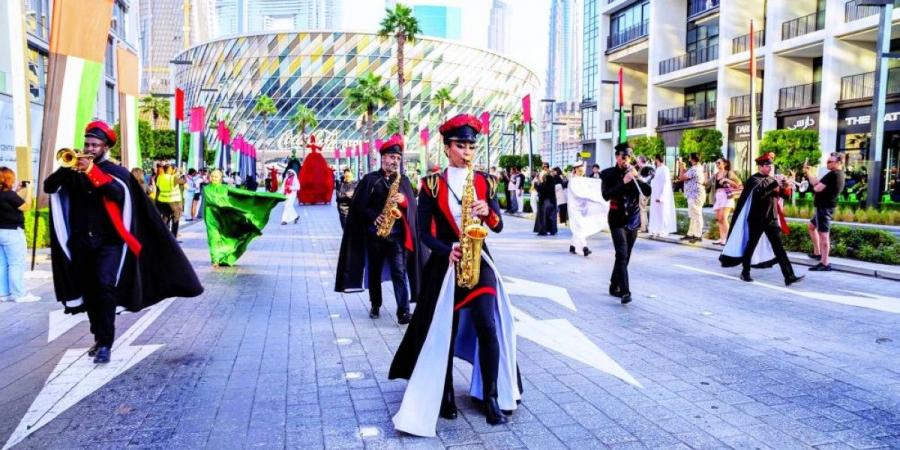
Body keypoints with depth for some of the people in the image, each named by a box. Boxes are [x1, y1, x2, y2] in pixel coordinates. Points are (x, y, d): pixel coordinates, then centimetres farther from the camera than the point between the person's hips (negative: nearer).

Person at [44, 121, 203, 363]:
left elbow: (118, 193, -19)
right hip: (81, 242, 4)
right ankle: (99, 337, 24)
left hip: (109, 242, -4)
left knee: (105, 287, -16)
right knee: (88, 291, 9)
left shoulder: (117, 171, 0)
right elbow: (48, 186, 0)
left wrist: (91, 170, -23)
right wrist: (68, 167, -15)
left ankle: (105, 343, -12)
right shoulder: (75, 171, 11)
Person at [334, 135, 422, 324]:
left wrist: (403, 200, -18)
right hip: (374, 232, 0)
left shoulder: (403, 180, 10)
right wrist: (374, 217, -17)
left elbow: (413, 205, 3)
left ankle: (403, 311, -12)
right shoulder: (369, 179, 2)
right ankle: (375, 305, 29)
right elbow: (359, 205, -2)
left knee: (399, 271, -9)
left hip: (397, 233, 0)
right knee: (374, 271, 12)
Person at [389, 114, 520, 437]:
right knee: (443, 332, 5)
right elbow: (424, 232, -4)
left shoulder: (485, 181, 5)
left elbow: (498, 226, 5)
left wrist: (489, 213, -17)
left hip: (479, 261, 2)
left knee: (488, 327, -9)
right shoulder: (432, 184, -2)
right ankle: (445, 396, 23)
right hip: (445, 264, -1)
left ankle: (492, 397, 7)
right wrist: (447, 250, -20)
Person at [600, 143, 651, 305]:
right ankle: (625, 291, -21)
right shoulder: (609, 174, -4)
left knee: (625, 256, 11)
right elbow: (606, 195, -17)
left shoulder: (634, 173, 6)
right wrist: (623, 182, -24)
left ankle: (614, 286, 26)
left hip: (633, 219, 5)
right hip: (617, 220, -4)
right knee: (622, 255, -16)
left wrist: (637, 177, -17)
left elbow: (647, 192, -3)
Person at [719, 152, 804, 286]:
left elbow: (786, 195, 7)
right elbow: (760, 192, -25)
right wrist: (775, 183, -28)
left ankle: (789, 276, -6)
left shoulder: (773, 179, 11)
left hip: (772, 219, 5)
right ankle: (745, 272, 21)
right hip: (756, 220, -5)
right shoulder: (754, 179, -6)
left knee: (779, 247, -1)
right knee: (751, 246, 6)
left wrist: (786, 186, -12)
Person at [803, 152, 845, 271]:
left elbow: (817, 187, -20)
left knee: (823, 234, -10)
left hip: (824, 207, -11)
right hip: (824, 207, 11)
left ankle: (825, 263, -8)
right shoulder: (838, 174, 15)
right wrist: (808, 173, 6)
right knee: (812, 226, 26)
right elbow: (818, 182, 15)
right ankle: (817, 253, 31)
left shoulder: (833, 174, -18)